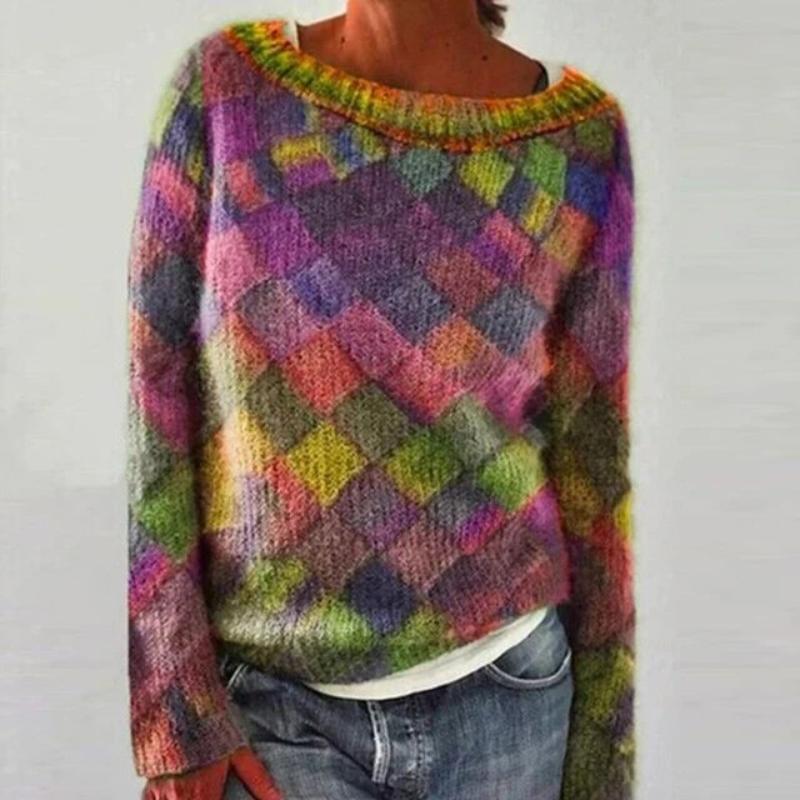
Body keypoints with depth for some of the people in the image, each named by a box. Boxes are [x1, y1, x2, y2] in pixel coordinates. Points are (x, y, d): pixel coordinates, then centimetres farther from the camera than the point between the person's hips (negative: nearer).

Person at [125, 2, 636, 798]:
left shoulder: (583, 136, -5)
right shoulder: (222, 85, -6)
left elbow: (591, 450, -1)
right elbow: (150, 403, -6)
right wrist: (177, 720, -7)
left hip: (505, 693, 1)